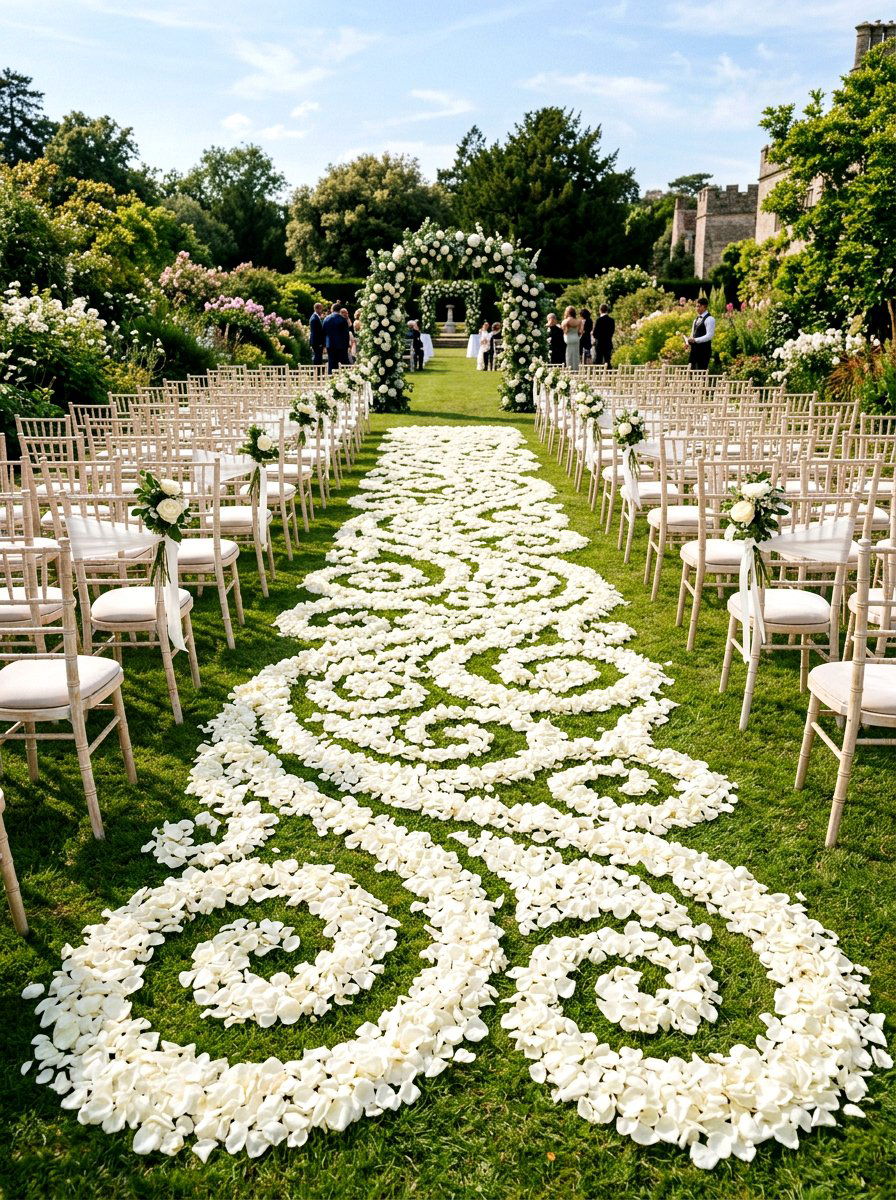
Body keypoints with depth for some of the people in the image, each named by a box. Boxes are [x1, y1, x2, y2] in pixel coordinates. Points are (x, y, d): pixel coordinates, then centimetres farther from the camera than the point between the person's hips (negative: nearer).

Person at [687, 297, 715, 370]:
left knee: (701, 372, -8)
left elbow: (709, 336, -17)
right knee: (692, 369, 6)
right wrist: (689, 341, 2)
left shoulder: (709, 319, -8)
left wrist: (695, 340, -24)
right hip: (694, 349, 8)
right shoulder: (696, 319, 18)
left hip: (704, 350, -8)